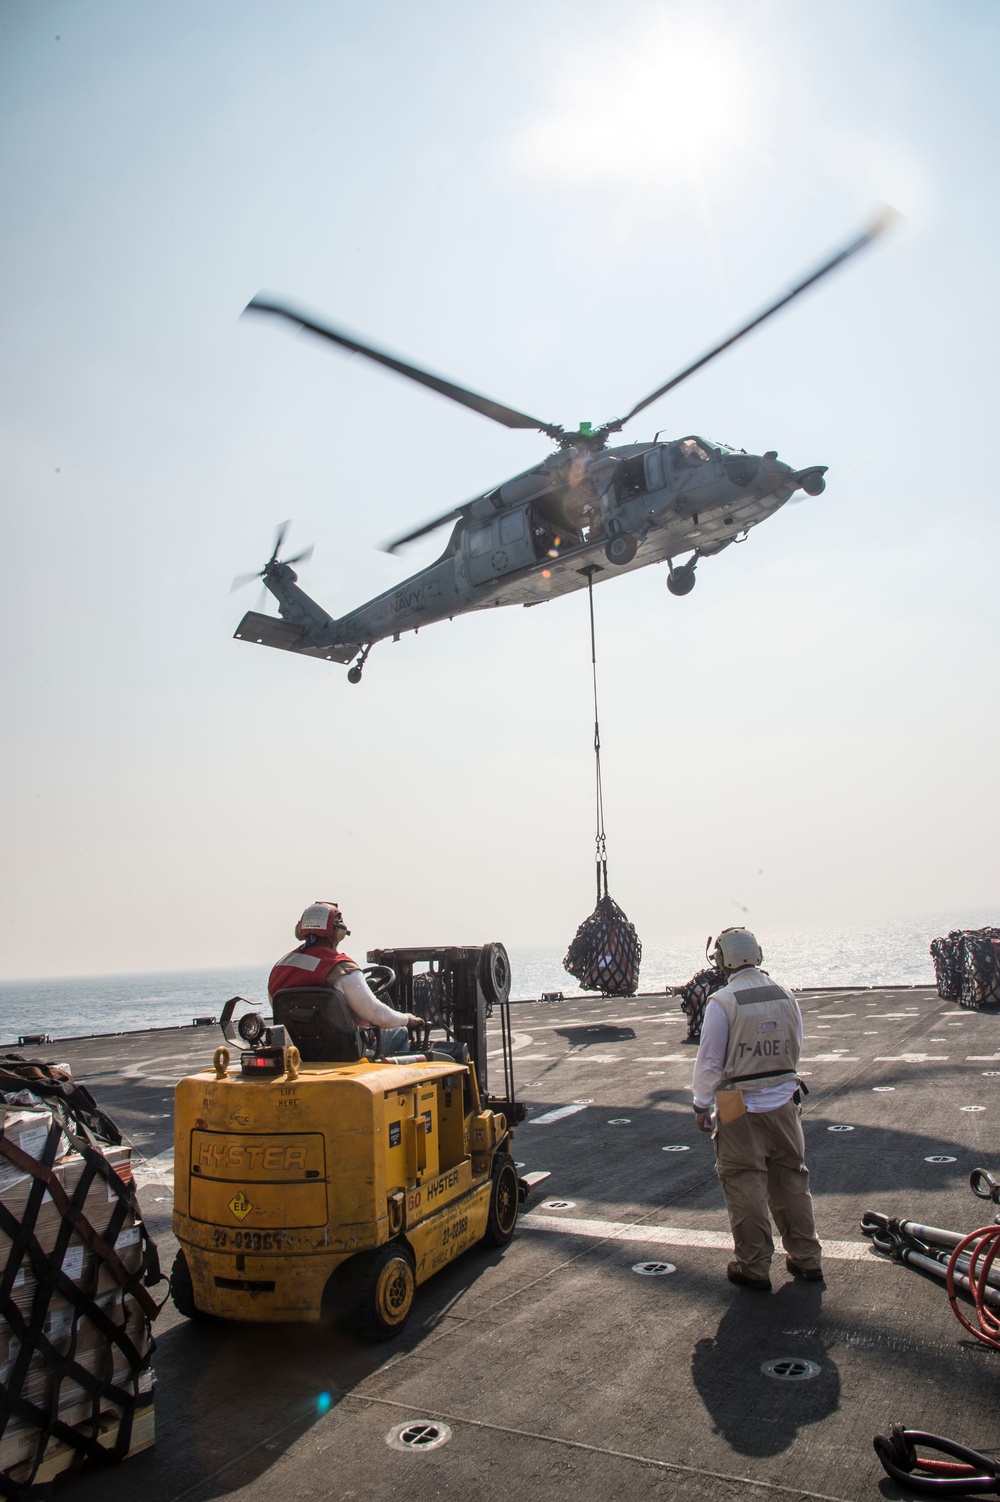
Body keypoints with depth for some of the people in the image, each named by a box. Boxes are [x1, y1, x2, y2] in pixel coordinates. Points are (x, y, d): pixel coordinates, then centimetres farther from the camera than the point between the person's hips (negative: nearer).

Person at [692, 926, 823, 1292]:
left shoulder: (722, 1002, -16)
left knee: (745, 1186, 7)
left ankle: (754, 1267, 15)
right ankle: (806, 1258, 27)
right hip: (784, 1102, 5)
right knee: (791, 1179, 17)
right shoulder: (785, 996, -1)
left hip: (740, 1109, -5)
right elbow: (796, 1050, 9)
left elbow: (709, 1061, -12)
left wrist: (702, 1105, 1)